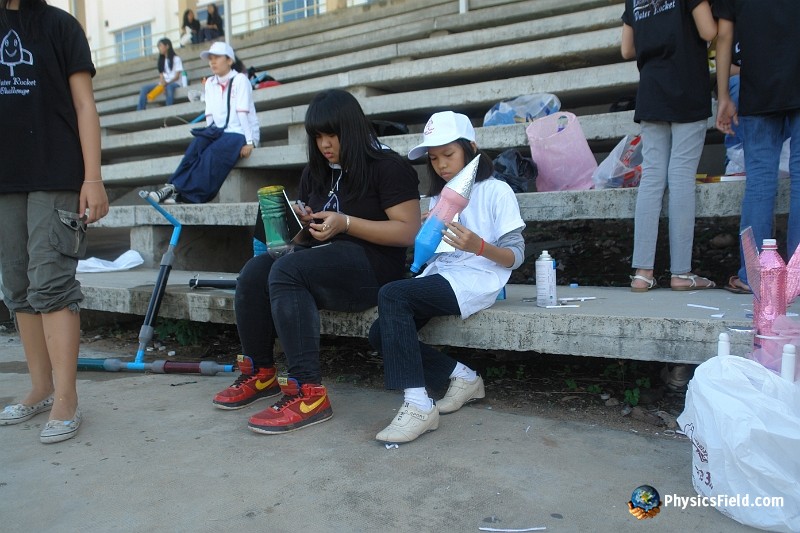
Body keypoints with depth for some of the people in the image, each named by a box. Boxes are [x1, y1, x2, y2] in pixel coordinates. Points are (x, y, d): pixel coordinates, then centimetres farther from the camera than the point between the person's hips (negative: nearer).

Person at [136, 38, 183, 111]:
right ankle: (139, 112, -19)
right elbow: (161, 75, 9)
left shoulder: (176, 59, -2)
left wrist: (167, 83, -25)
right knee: (144, 88, -13)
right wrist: (162, 84, -14)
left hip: (174, 83, -6)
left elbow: (177, 76, -10)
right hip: (164, 83, 6)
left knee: (169, 86, -42)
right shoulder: (161, 60, 18)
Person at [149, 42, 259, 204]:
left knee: (213, 152, -31)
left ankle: (181, 192, -36)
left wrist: (249, 142, -21)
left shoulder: (240, 79, -3)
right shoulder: (210, 83, 15)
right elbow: (210, 115, 7)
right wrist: (210, 135, -8)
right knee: (198, 144, -25)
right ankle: (174, 187, -35)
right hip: (220, 132, 5)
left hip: (241, 133, -5)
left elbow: (243, 112, -14)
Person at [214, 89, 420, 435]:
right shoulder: (315, 173, 20)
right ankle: (260, 373, -5)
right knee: (255, 271, -20)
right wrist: (301, 224, 3)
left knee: (285, 271, -31)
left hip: (370, 266, -7)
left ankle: (309, 392, -31)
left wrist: (345, 223, -18)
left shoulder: (388, 167, -3)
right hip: (322, 264, 7)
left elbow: (409, 231, -12)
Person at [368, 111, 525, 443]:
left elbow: (516, 256, -5)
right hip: (440, 276, 8)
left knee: (391, 295, -28)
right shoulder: (439, 198, 21)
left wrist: (479, 246, -23)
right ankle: (462, 376, -1)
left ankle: (418, 405, -28)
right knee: (381, 334, -10)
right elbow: (432, 254, 16)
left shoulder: (496, 191, 1)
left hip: (476, 279, -7)